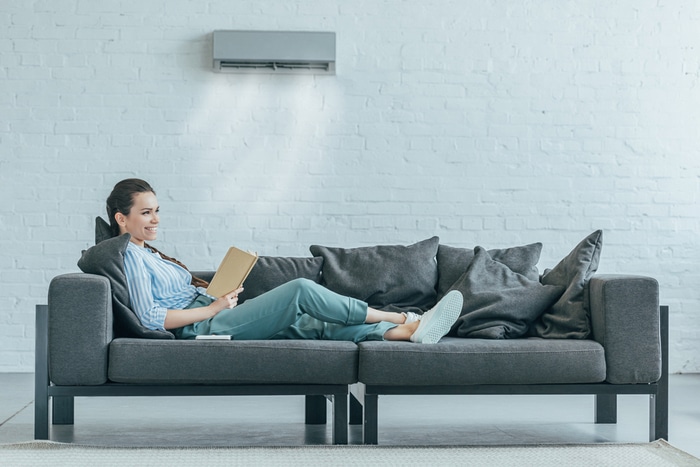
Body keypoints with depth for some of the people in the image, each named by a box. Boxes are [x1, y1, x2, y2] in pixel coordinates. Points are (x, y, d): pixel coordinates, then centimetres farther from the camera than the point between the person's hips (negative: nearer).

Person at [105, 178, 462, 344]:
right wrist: (212, 307, -15)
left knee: (316, 323, -4)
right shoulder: (132, 257, -7)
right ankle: (400, 319, -10)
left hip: (211, 323, 10)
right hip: (203, 328, -10)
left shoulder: (148, 253, 24)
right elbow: (151, 318, -20)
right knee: (301, 290, -17)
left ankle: (411, 331, -14)